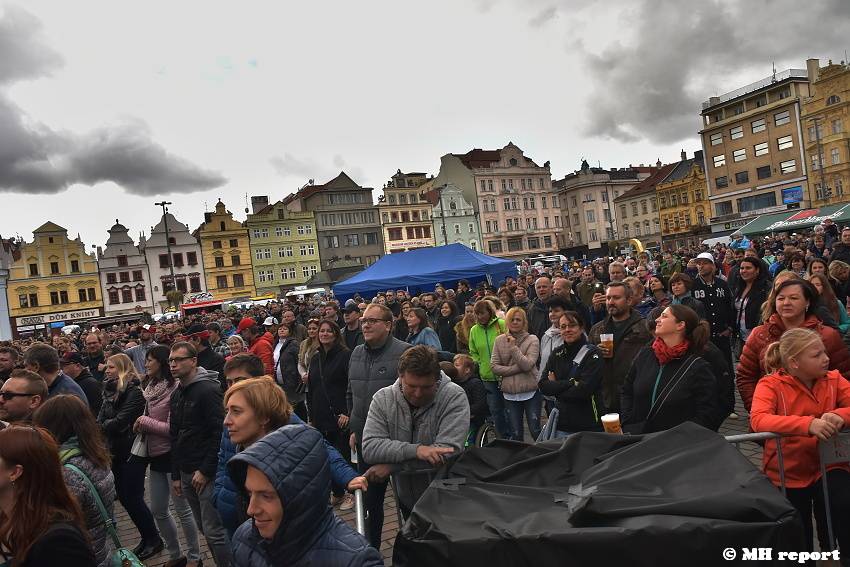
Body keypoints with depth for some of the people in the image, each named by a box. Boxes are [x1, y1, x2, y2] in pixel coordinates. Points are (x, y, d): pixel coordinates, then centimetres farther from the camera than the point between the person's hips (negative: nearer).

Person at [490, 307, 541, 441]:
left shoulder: (532, 340, -4)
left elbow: (527, 365, -16)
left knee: (535, 431, 2)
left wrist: (514, 347, -17)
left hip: (530, 392, -2)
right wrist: (517, 368, -10)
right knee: (516, 434, 10)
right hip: (510, 393, 3)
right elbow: (494, 366, -3)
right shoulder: (499, 340, 3)